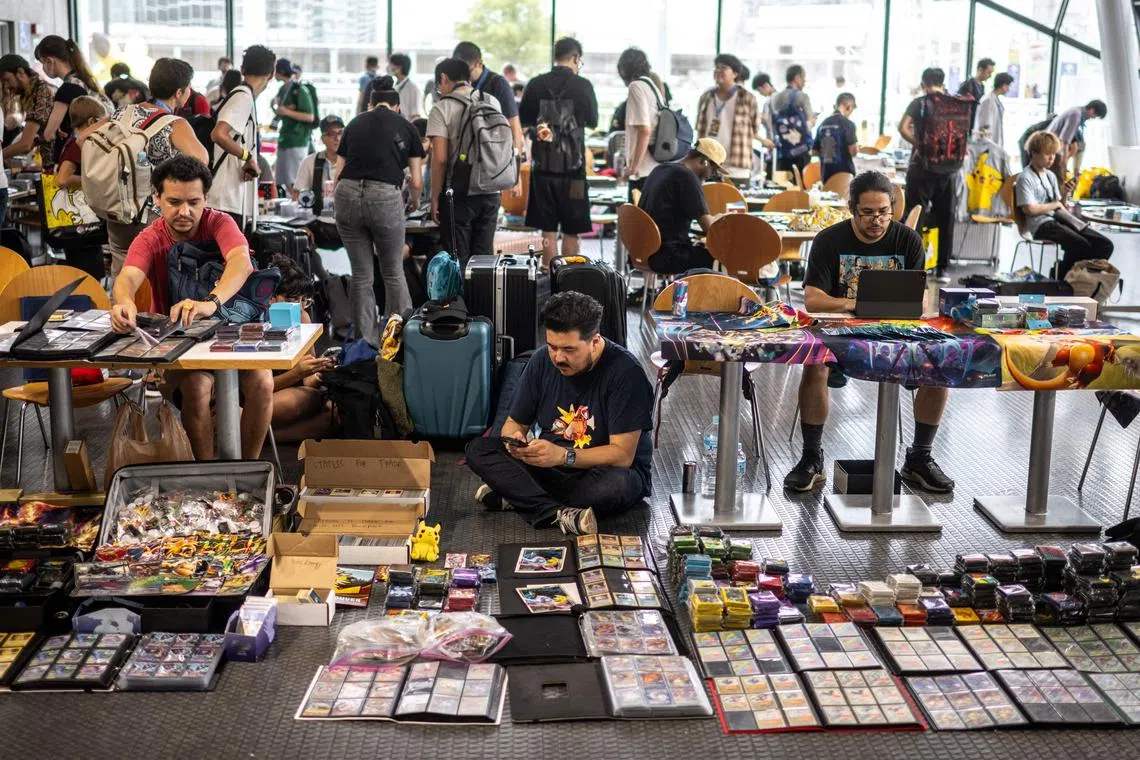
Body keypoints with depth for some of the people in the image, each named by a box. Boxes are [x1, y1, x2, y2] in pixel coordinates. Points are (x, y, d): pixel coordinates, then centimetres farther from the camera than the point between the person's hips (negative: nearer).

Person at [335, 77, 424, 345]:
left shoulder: (354, 124, 18)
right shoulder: (406, 127, 13)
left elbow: (338, 175, 15)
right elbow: (415, 182, 13)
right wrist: (414, 202, 34)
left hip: (348, 195, 2)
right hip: (386, 198, -2)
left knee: (361, 275, 13)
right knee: (393, 273, 14)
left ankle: (367, 343, 17)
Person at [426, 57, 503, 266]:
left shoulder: (441, 109, -8)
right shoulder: (492, 102, 7)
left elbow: (440, 159, -13)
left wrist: (435, 198, -7)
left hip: (459, 194, -5)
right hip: (491, 192, 5)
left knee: (458, 259, 4)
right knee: (484, 256, 12)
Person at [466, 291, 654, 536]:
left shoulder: (625, 371, -19)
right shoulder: (542, 361, -4)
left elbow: (622, 455, -22)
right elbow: (515, 423, 6)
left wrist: (563, 456, -35)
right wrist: (514, 439, -19)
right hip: (550, 464, 5)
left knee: (617, 485, -40)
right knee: (477, 449, -16)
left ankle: (516, 497, -24)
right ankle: (559, 515, -34)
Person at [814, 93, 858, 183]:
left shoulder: (823, 124, 8)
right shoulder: (847, 123, -10)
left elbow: (815, 151, 13)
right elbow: (853, 151, -16)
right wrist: (857, 147, 6)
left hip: (826, 174, 5)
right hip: (844, 173, -5)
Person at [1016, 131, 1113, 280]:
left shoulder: (1051, 176, 19)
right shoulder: (1025, 178, -5)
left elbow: (1059, 207, 20)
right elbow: (1030, 209, -16)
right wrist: (1055, 205, -4)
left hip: (1059, 219, 8)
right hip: (1042, 224, -8)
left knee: (1105, 245, -7)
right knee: (1082, 245, -29)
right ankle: (1059, 278, -11)